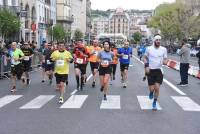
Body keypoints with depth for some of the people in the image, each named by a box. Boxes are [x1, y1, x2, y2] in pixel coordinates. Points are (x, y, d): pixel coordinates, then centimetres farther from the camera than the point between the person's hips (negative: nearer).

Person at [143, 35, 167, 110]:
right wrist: (146, 66, -5)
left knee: (157, 88, -7)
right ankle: (151, 92, 38)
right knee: (152, 88, -1)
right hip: (150, 71, 0)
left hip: (159, 71, 0)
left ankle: (155, 103, 15)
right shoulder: (149, 48, -2)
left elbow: (165, 60, 6)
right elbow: (145, 58, 10)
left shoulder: (163, 49, -1)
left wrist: (164, 62, -18)